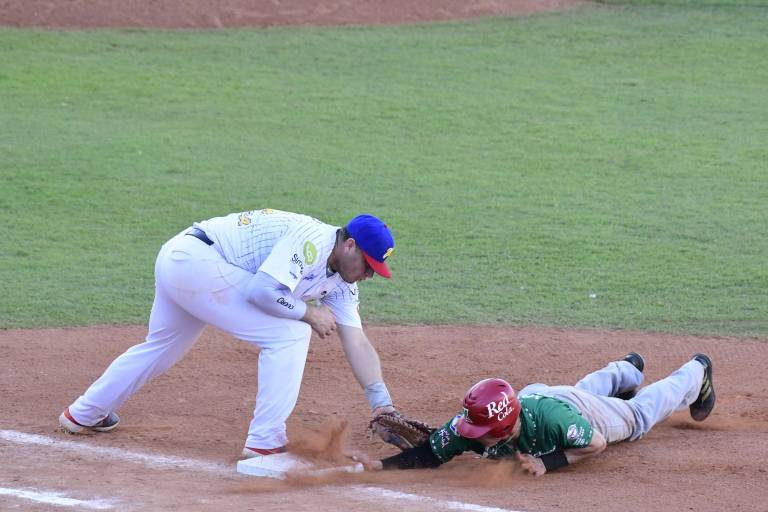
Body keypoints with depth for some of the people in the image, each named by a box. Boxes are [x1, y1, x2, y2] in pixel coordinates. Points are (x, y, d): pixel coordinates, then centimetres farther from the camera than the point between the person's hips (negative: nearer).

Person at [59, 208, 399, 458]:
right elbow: (263, 290, -28)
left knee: (160, 348, 29)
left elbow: (357, 343, 8)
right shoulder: (315, 240, -18)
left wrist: (382, 404, 1)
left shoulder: (339, 282, 11)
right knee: (289, 333, -13)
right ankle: (265, 443, -11)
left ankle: (84, 415, 45)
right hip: (198, 260, -10)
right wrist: (308, 313, -13)